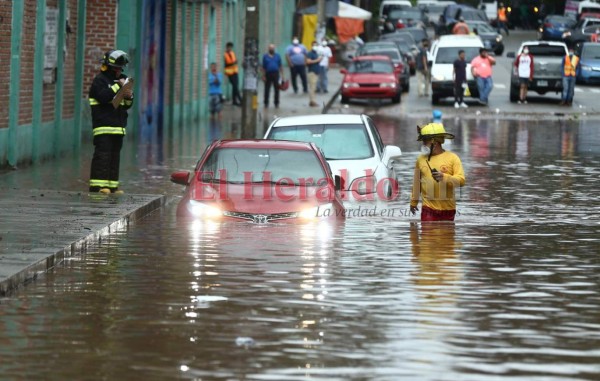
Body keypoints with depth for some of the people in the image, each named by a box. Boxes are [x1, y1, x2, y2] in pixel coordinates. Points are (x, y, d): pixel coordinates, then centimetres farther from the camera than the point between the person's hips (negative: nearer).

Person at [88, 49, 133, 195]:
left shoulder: (119, 80, 22)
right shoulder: (99, 80, -3)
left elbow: (126, 106, 22)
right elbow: (103, 97, -20)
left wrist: (129, 97, 0)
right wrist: (118, 86, -16)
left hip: (118, 127, 8)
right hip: (104, 126, -8)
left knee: (115, 156, 7)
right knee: (102, 154, -13)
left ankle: (111, 185, 10)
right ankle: (97, 185, -16)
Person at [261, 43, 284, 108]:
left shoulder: (277, 56, 6)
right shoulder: (265, 56, 3)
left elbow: (280, 66, 8)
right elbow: (263, 67, 3)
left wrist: (282, 75, 2)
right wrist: (263, 76, -3)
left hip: (276, 74, 1)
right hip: (268, 74, -1)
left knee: (277, 89, 2)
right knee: (267, 89, 3)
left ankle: (276, 102, 12)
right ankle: (266, 102, 13)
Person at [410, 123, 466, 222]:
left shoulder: (452, 158, -2)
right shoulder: (421, 159, 7)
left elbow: (461, 180, -10)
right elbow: (417, 182, 17)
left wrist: (444, 177, -27)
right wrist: (414, 201, 23)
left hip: (447, 209, -1)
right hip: (428, 208, 1)